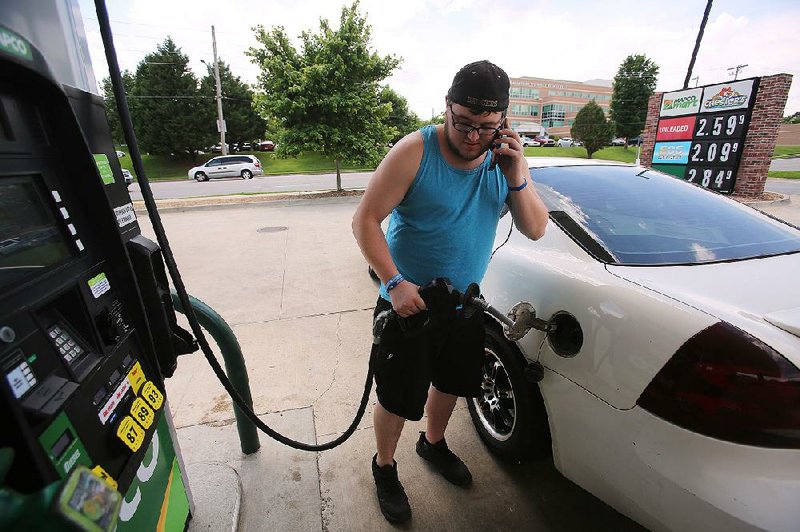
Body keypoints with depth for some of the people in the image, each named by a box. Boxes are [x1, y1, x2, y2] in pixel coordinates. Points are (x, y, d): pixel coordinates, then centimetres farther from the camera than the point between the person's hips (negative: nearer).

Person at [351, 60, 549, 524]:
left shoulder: (506, 157, -2)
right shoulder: (415, 151, -18)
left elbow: (536, 230, -4)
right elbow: (365, 220, -17)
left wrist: (516, 177, -20)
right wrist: (394, 282, -25)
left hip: (465, 304, 6)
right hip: (409, 303, -5)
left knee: (452, 381, 24)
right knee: (399, 397, 8)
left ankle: (433, 443, 55)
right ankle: (384, 467, 40)